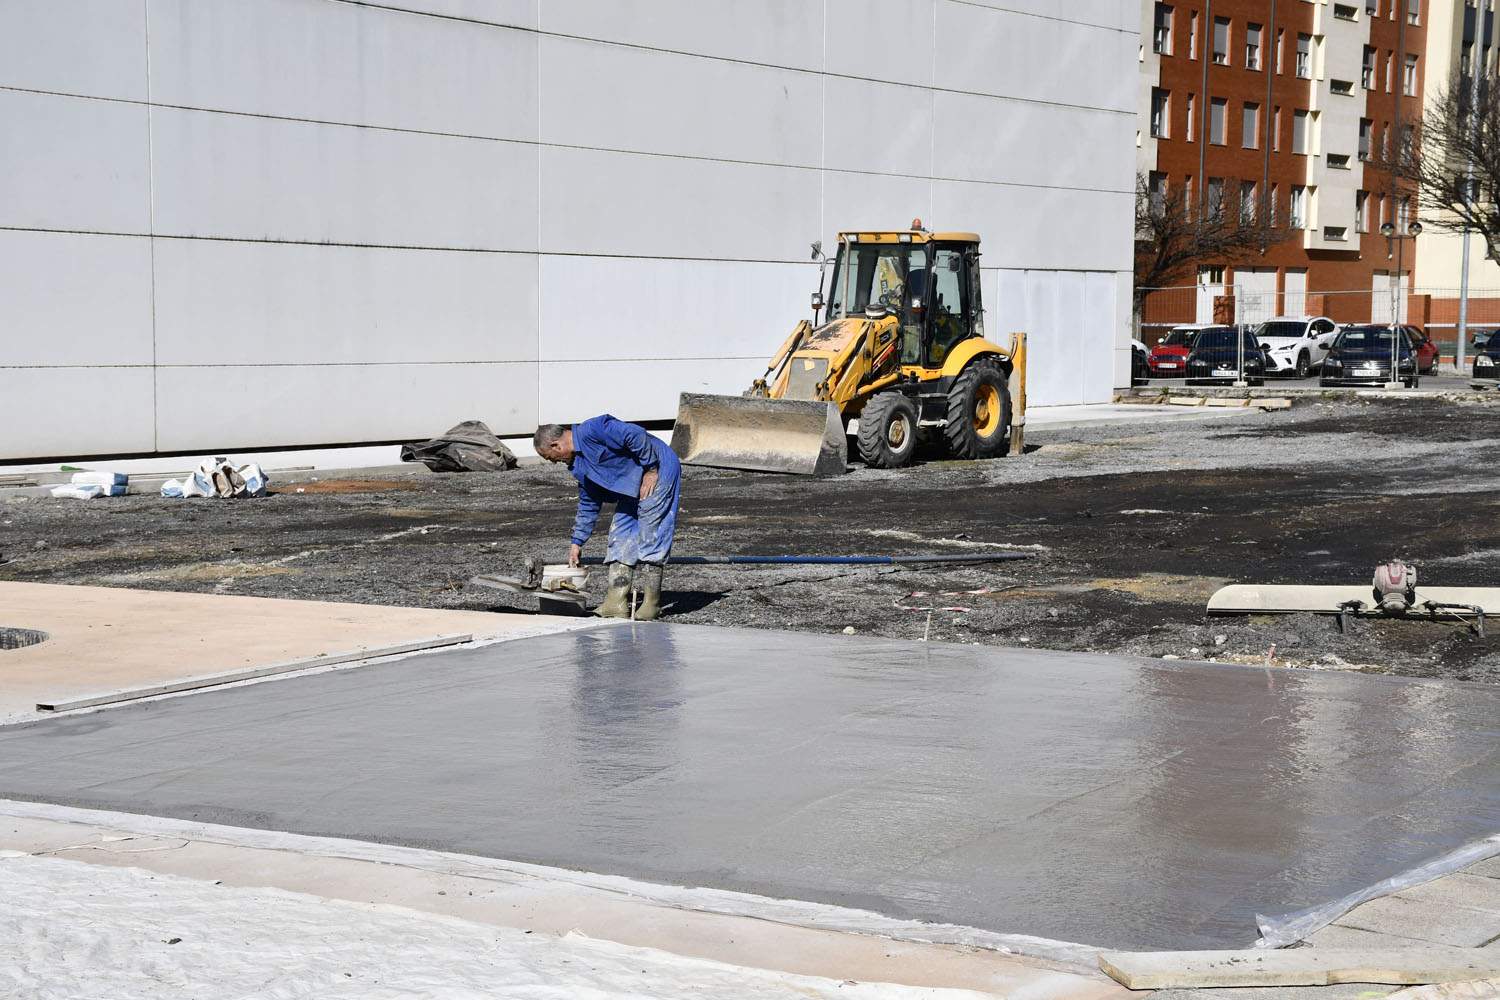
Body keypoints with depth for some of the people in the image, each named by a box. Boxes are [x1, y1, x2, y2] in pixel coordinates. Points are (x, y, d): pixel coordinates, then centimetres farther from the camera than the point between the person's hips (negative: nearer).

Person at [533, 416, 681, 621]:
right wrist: (577, 542, 23)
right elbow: (588, 504, 22)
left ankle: (651, 604, -7)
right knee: (619, 536, 4)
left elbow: (636, 435, -26)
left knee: (649, 537, -11)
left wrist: (651, 471, -20)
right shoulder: (579, 466, 12)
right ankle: (616, 604, 2)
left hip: (659, 472, -10)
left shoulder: (591, 431, -19)